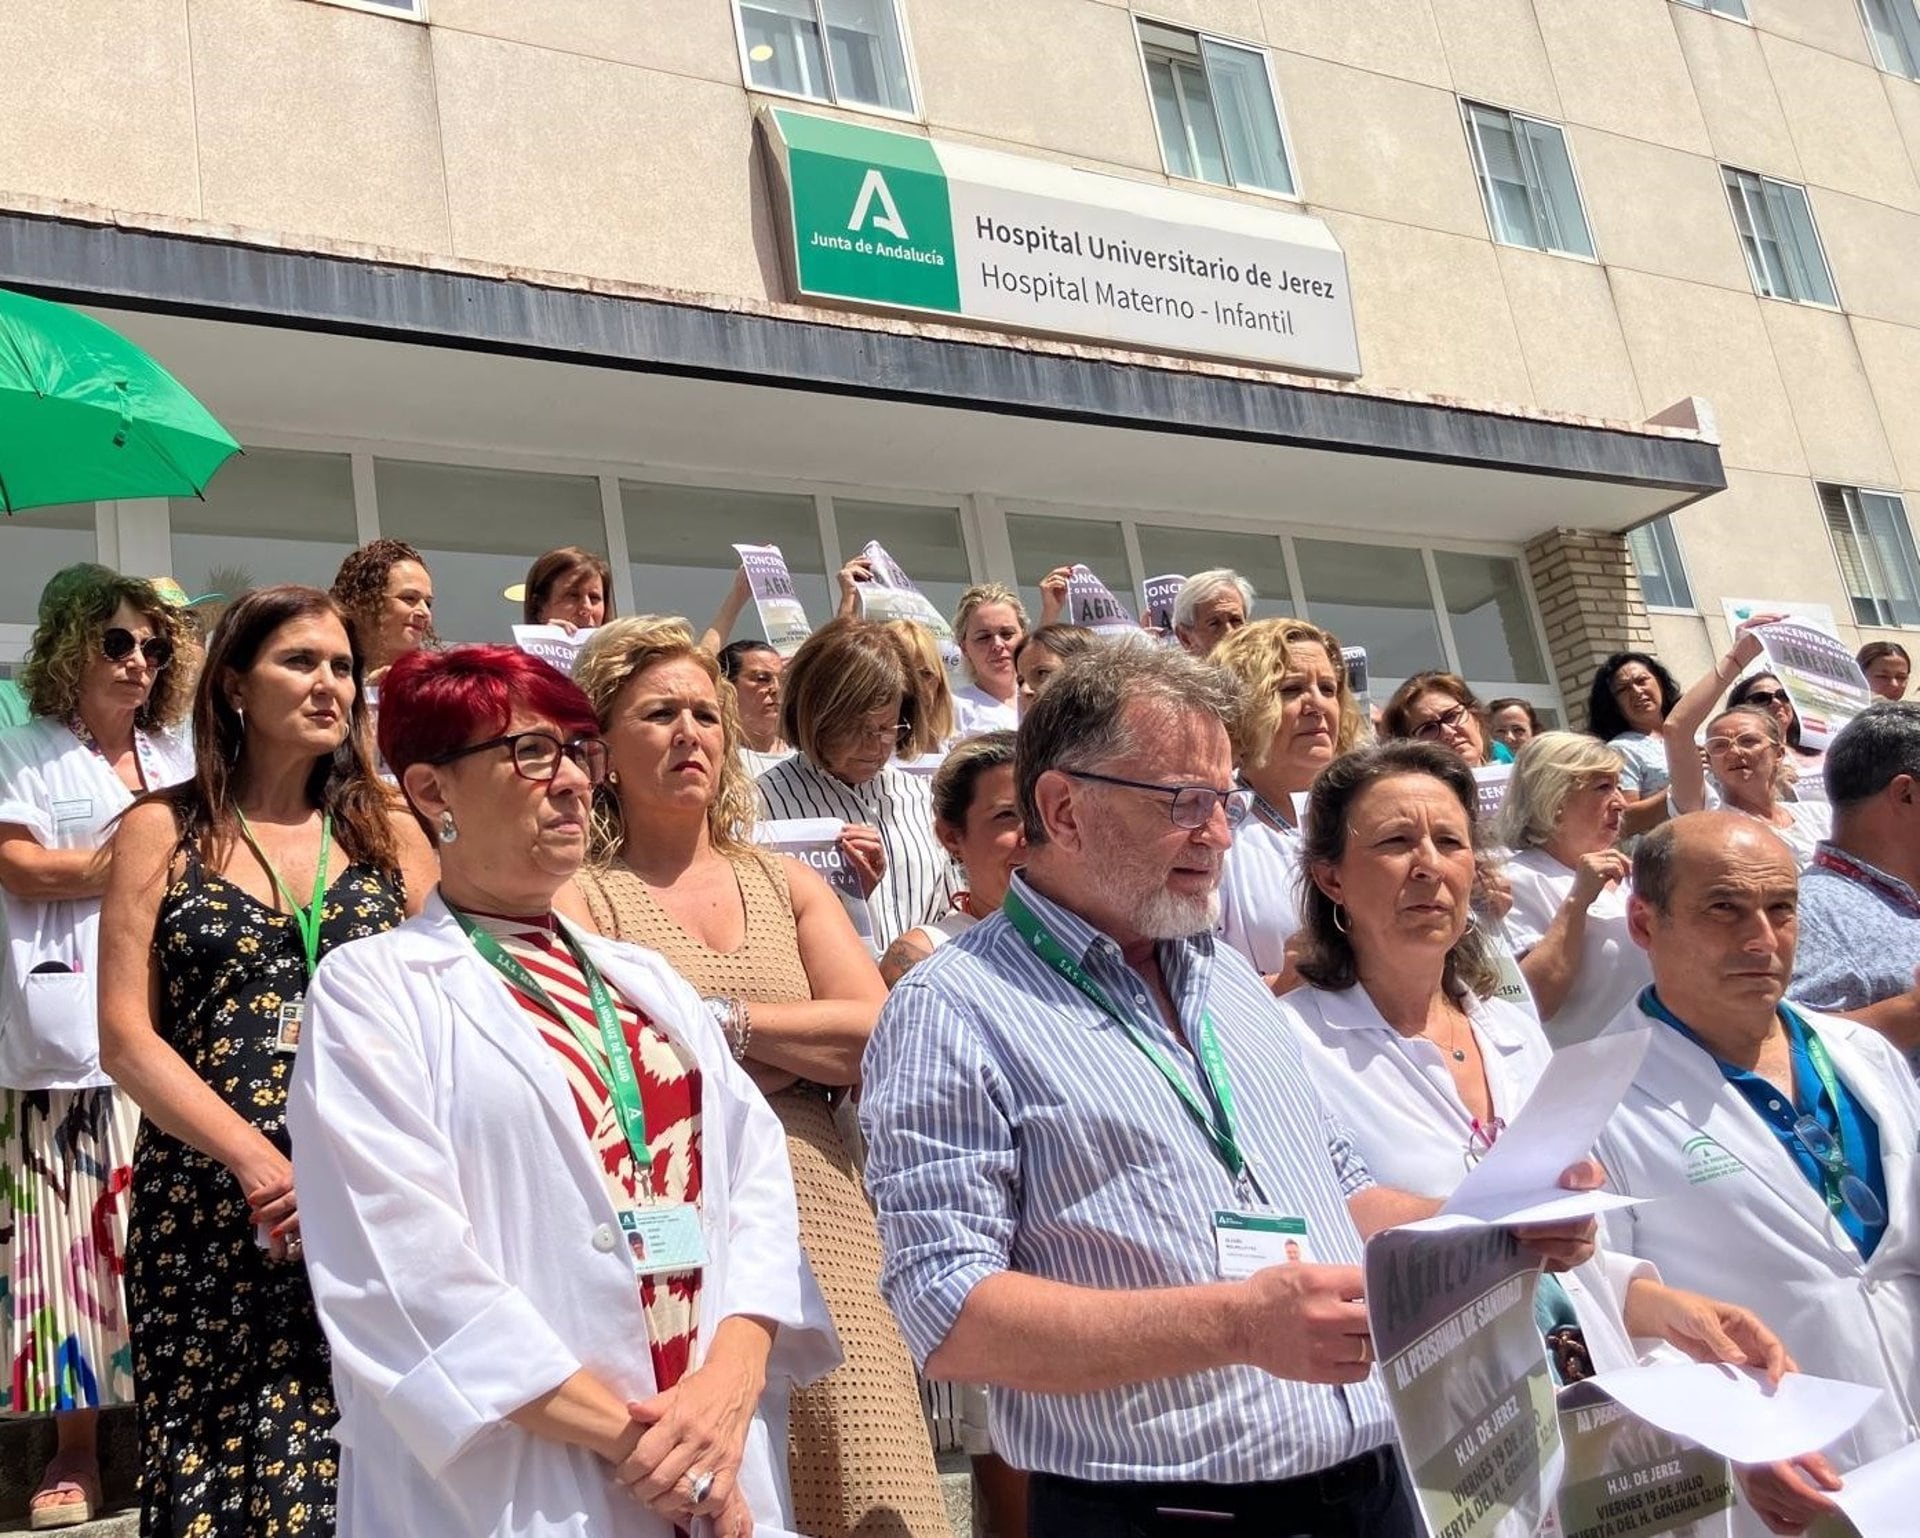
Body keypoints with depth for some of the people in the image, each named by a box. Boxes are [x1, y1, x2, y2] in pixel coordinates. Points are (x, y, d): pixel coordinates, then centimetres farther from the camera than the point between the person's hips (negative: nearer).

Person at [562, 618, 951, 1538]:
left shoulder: (788, 885, 15)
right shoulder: (581, 897, 2)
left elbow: (883, 1042, 3)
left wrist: (720, 1018, -4)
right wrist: (806, 1046, -4)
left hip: (824, 1242, 4)